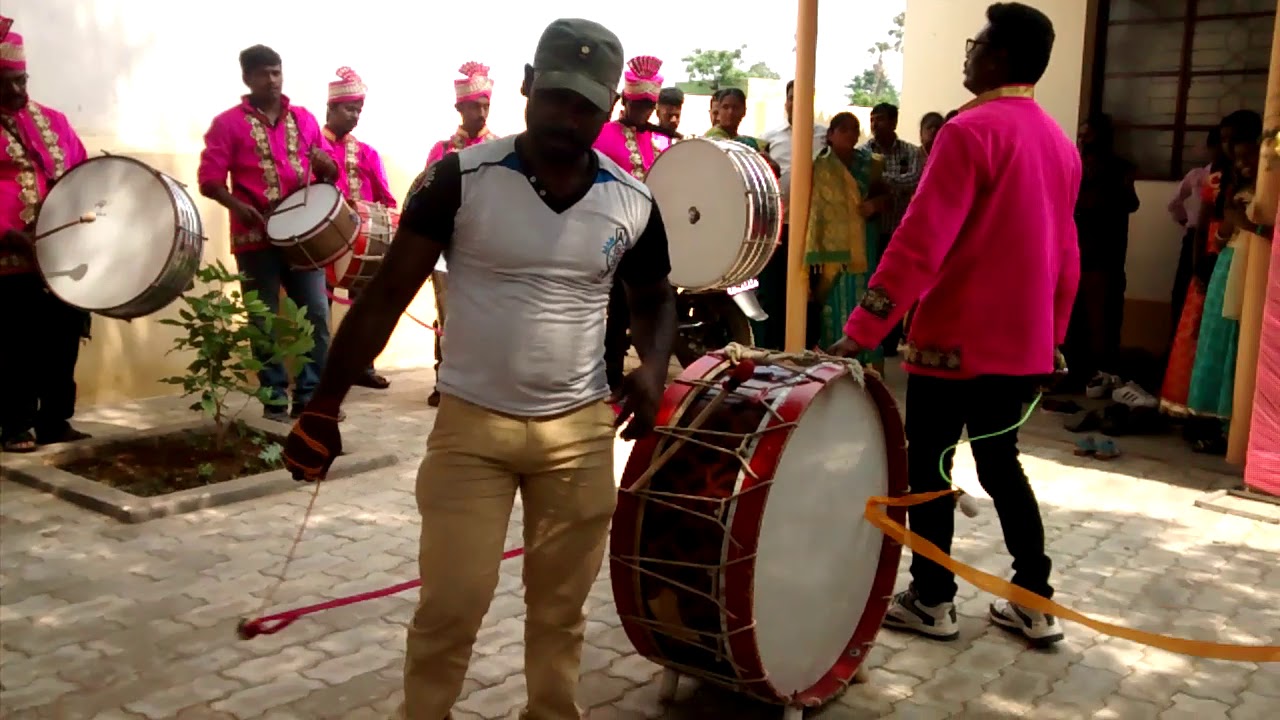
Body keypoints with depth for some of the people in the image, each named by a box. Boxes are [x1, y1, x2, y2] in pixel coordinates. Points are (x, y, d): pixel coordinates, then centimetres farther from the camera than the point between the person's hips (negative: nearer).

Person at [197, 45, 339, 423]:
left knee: (316, 313, 0)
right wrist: (236, 205, -22)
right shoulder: (228, 123, 1)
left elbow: (330, 174, 15)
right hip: (255, 236, -3)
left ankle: (311, 395, 7)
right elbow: (209, 179, -4)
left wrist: (324, 165, -8)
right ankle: (274, 396, 11)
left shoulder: (304, 118, 12)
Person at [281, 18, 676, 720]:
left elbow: (653, 298, 14)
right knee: (450, 606, 2)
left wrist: (653, 367, -7)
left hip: (581, 432, 3)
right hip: (471, 426, -2)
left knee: (560, 607, 15)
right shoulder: (461, 179, -11)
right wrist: (324, 406, -10)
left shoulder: (634, 202, -2)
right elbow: (387, 292, -8)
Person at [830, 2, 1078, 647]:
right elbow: (1064, 253, 16)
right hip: (1023, 342, 8)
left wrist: (861, 330, -21)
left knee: (927, 466, 6)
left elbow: (921, 241, -22)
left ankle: (931, 601, 15)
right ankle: (1035, 603, 21)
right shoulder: (1060, 143, 10)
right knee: (1000, 464, 18)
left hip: (957, 339, -8)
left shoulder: (970, 131, -15)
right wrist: (1052, 333, 25)